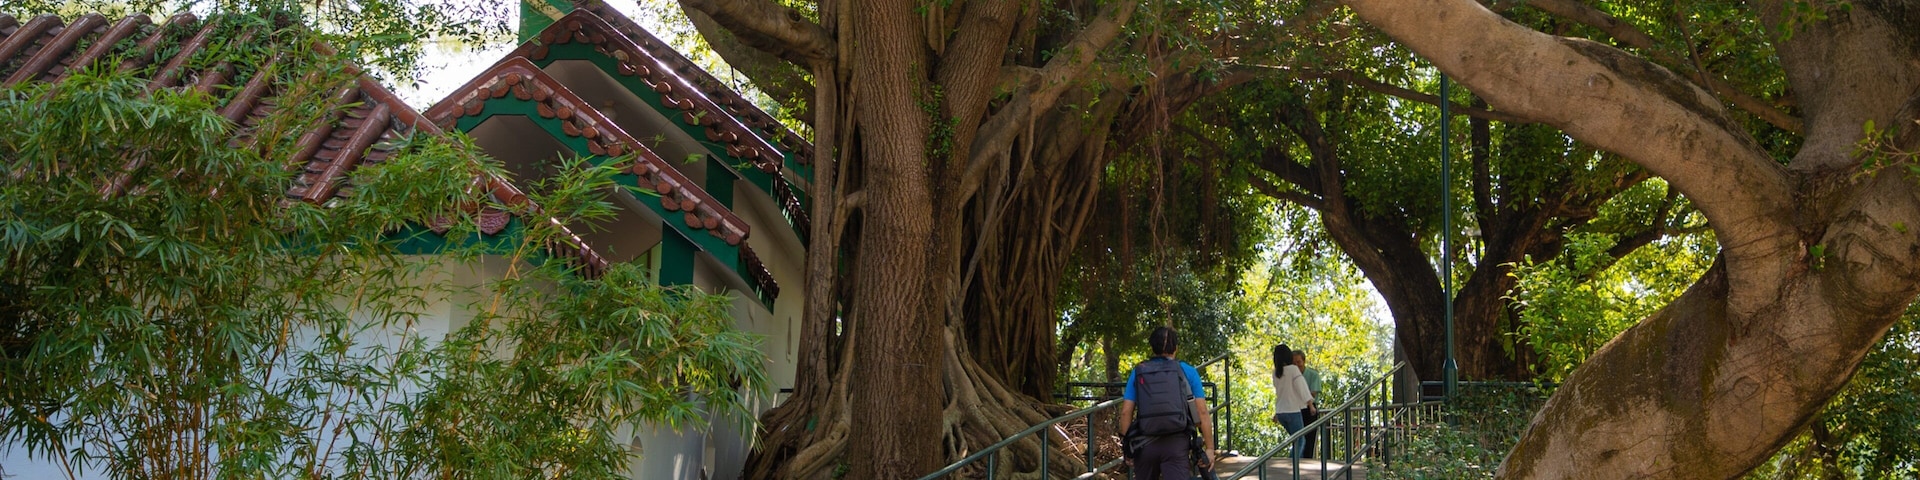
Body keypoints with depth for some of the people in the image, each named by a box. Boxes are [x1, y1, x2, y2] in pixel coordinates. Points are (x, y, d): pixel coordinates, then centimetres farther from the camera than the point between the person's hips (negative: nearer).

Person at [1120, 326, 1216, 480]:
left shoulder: (1138, 372, 9)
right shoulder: (1187, 371, 5)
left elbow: (1126, 412, 3)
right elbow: (1202, 412, 0)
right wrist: (1210, 447, 3)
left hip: (1145, 443, 2)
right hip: (1176, 443, -2)